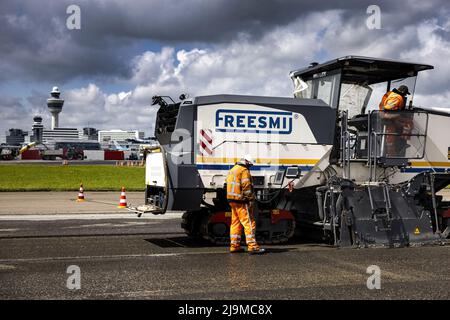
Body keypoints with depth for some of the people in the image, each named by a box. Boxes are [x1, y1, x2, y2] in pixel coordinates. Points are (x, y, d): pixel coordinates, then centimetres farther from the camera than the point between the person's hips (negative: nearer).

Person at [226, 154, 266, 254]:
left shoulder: (232, 170, 19)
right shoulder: (244, 171, -11)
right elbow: (246, 186, -17)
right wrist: (250, 200, -14)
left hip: (232, 201, 9)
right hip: (241, 201, -9)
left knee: (236, 223, 14)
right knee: (249, 223, -8)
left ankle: (234, 246, 16)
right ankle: (252, 246, -12)